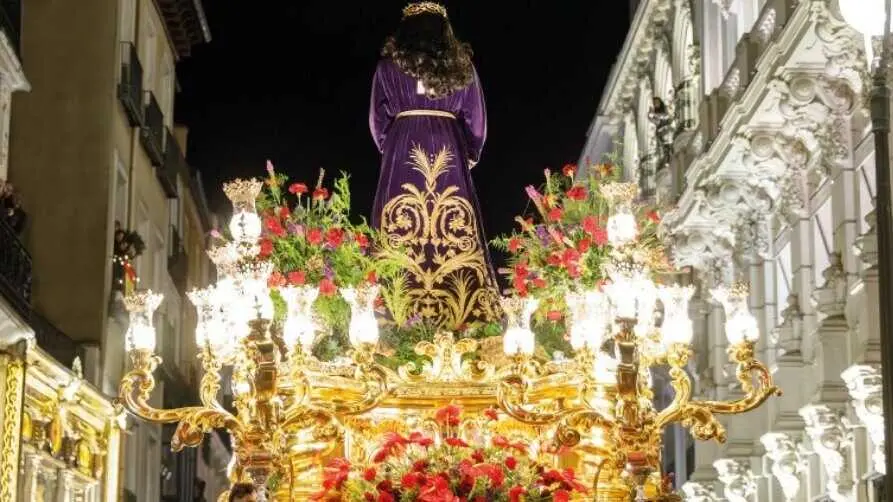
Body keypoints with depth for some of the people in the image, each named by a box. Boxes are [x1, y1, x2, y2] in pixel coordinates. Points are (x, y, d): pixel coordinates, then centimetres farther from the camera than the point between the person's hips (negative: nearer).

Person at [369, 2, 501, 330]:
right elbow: (475, 118, 10)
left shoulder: (389, 65, 4)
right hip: (450, 152, 1)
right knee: (455, 230, 1)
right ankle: (461, 311, -1)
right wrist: (471, 155, 23)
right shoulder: (462, 65, 8)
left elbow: (378, 118, 8)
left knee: (402, 232, -1)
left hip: (403, 150, -1)